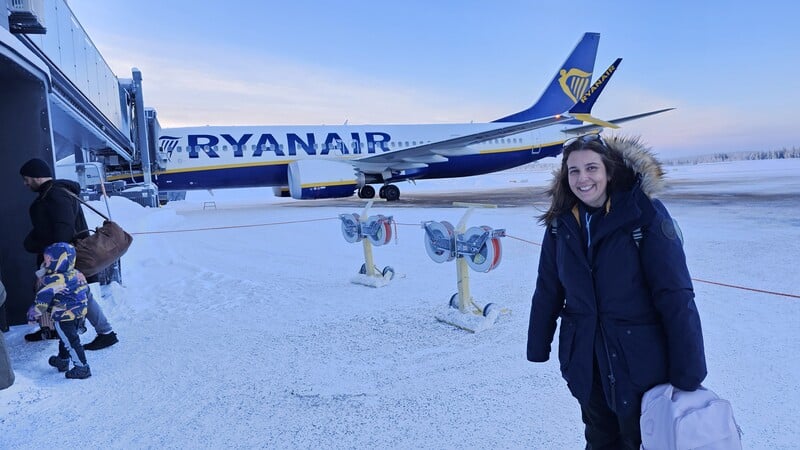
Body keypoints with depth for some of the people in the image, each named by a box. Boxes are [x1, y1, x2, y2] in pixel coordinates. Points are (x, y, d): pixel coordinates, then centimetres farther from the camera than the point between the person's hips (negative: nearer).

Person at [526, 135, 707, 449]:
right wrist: (537, 350, 6)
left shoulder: (645, 215, -15)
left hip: (640, 360, -3)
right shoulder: (561, 224, -3)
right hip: (584, 361, 4)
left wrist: (688, 374, -17)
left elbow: (676, 296, -17)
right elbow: (547, 291, 2)